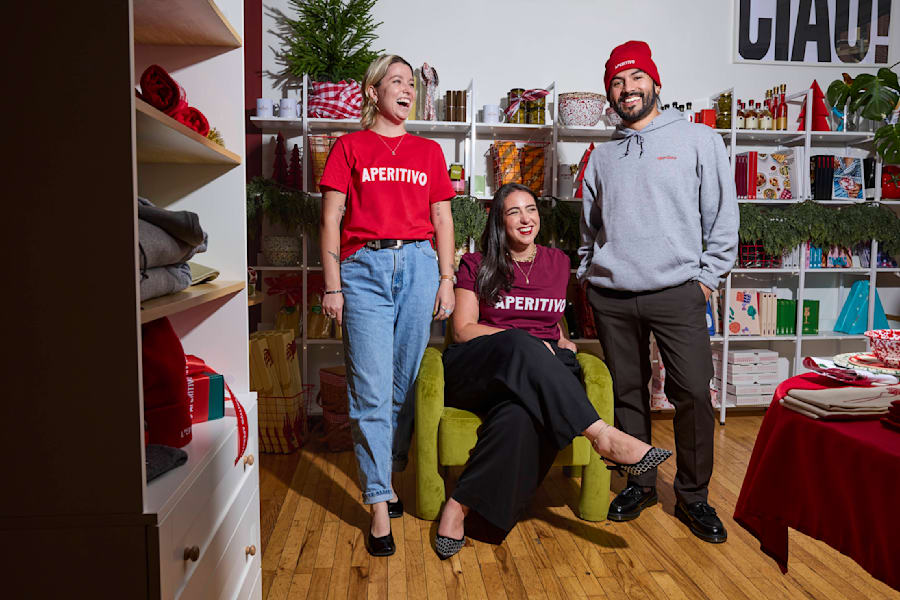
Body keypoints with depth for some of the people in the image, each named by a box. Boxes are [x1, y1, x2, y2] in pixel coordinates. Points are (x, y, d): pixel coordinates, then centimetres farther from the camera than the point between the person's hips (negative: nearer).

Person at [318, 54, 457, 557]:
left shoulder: (429, 151, 17)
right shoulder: (350, 147, 9)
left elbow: (442, 219, 15)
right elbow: (331, 220, 4)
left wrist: (446, 279, 5)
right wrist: (333, 286, -3)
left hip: (418, 263, 3)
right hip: (364, 267, -2)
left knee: (406, 384, 5)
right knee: (372, 389, -6)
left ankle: (388, 475, 23)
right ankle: (380, 503, 2)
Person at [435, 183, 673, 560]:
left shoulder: (558, 263, 20)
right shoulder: (476, 266, 10)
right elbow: (463, 330, 2)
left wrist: (563, 343, 8)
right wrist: (523, 341, -11)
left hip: (535, 377, 2)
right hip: (477, 368, -1)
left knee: (521, 414, -38)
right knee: (519, 345, -39)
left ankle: (462, 503, -32)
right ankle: (602, 436, -42)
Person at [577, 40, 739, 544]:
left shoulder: (699, 139, 5)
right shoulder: (602, 157, 15)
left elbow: (723, 215, 3)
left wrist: (708, 277, -2)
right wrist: (588, 278, 13)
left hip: (677, 293, -3)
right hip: (611, 297, 3)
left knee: (694, 394, -5)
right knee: (628, 392, 9)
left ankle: (693, 495, 13)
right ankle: (640, 483, 25)